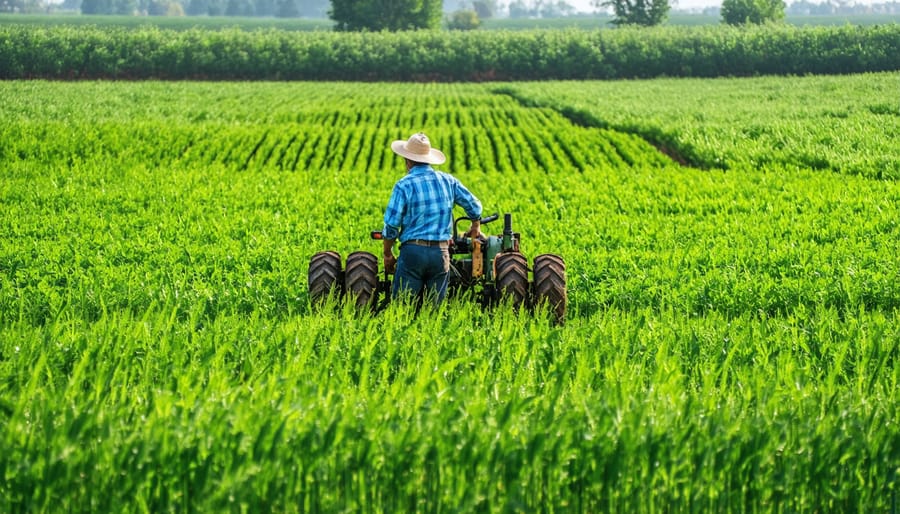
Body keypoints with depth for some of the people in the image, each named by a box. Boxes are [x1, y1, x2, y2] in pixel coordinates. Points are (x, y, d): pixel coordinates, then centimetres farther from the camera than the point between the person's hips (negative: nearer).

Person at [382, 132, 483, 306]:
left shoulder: (404, 185, -6)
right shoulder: (447, 181, 7)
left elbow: (391, 226, -9)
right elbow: (474, 206, 17)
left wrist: (387, 254, 6)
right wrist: (476, 227, 37)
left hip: (412, 251, -4)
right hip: (441, 253, 4)